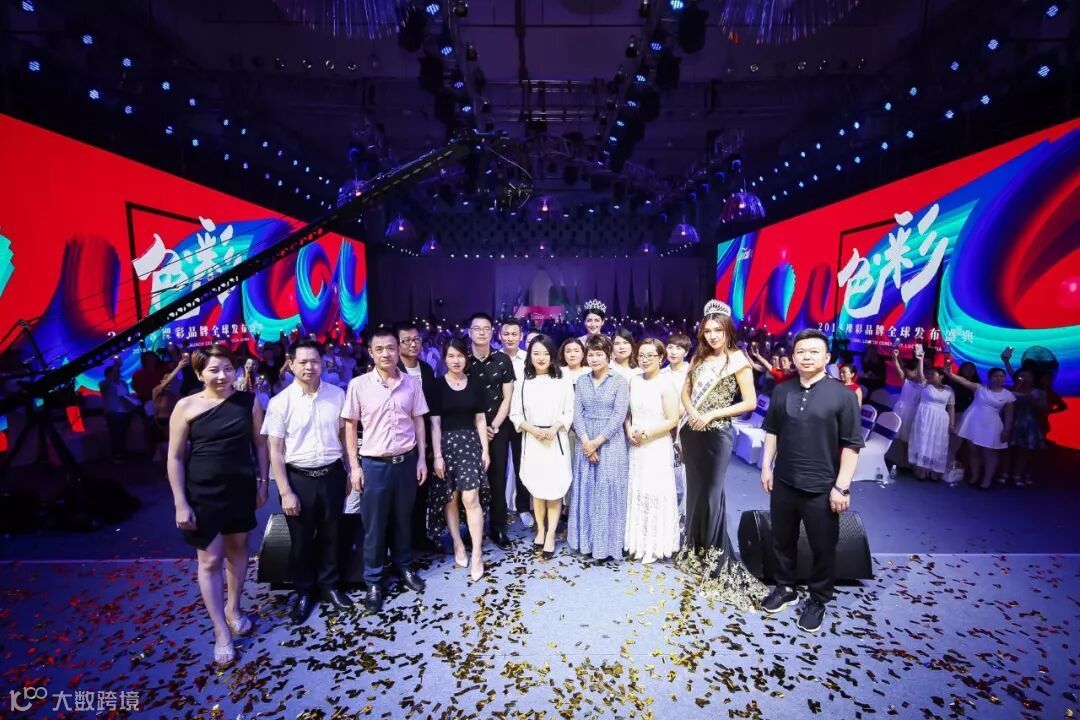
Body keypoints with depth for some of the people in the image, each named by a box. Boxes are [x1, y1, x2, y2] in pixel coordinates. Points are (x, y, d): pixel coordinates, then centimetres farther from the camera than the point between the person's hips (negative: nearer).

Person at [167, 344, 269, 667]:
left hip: (241, 487, 2)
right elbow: (175, 457, -6)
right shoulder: (186, 406, -9)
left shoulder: (248, 402, -4)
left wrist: (263, 481, 4)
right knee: (210, 559, 5)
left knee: (237, 548, 17)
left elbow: (260, 444, 4)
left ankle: (233, 608, 40)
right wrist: (180, 504, -8)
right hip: (202, 492, -2)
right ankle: (221, 634, 19)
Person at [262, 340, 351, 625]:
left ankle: (329, 585, 38)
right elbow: (275, 451, -8)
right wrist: (285, 492, -9)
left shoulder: (337, 394, -4)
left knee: (331, 534, 17)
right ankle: (303, 592, 36)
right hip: (299, 478, -2)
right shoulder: (280, 402, -10)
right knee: (301, 540, 14)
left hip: (332, 474, 2)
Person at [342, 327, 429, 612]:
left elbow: (419, 421, 5)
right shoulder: (358, 385, -7)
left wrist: (422, 459, 4)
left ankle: (404, 567, 39)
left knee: (403, 519, 18)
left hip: (407, 461, 2)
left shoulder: (412, 383, -2)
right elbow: (350, 426, -2)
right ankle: (373, 582, 27)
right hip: (374, 464, -2)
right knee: (374, 525, 10)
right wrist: (354, 466, -4)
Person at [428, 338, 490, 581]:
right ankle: (458, 545, 23)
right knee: (449, 498, 6)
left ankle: (477, 554, 1)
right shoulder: (437, 386, 0)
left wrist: (485, 450, 3)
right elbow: (434, 422, -3)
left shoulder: (474, 385, 6)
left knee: (471, 498, -7)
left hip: (470, 444, 0)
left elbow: (480, 419, 7)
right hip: (446, 444, 0)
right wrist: (437, 455, -8)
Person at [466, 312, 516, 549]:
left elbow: (507, 398, 2)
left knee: (498, 478, 5)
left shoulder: (502, 360, 0)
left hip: (498, 428, 1)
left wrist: (494, 426, -6)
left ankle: (498, 527, 17)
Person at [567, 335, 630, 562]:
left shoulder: (619, 382, -4)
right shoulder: (582, 381, 7)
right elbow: (577, 413, 1)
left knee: (608, 490, 0)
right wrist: (585, 441, -12)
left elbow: (619, 416, -11)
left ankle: (607, 543, 14)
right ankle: (587, 540, 21)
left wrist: (597, 442, -15)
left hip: (610, 443, -3)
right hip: (585, 443, 4)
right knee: (585, 490, 8)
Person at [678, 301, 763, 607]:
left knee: (711, 493, 2)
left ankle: (715, 559, 19)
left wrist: (712, 414, -15)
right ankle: (695, 553, 31)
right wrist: (691, 412, -7)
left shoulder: (737, 360, -7)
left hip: (717, 434, -5)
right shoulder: (699, 358, 9)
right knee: (695, 490, 14)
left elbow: (750, 402, -11)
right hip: (692, 432, 6)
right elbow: (685, 392, 13)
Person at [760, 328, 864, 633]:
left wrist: (841, 486, -11)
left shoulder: (842, 395, -9)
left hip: (821, 487, -3)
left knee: (823, 547, 11)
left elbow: (852, 445, -8)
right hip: (784, 482, 4)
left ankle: (818, 599, 32)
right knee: (782, 540, 17)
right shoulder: (782, 391, 3)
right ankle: (785, 587, 38)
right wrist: (766, 466, 6)